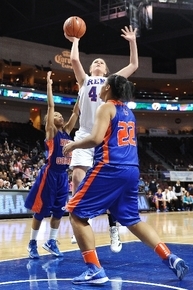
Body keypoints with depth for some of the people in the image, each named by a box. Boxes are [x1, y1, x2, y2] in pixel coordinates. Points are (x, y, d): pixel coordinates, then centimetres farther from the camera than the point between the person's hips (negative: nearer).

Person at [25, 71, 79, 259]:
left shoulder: (66, 131, 12)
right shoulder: (51, 131, -3)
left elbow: (76, 112, 12)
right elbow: (50, 105, -10)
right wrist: (49, 84, -10)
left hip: (63, 175, 6)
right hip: (50, 173, -6)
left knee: (58, 210, 10)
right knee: (41, 210, 0)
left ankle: (51, 242, 22)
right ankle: (32, 243, 12)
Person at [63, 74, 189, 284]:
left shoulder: (106, 107, -3)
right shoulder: (128, 112, 21)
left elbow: (96, 139, -15)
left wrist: (73, 144, 1)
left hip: (110, 168, -8)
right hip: (131, 170, 8)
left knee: (76, 213, 1)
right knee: (131, 219, 20)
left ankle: (94, 270, -6)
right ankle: (170, 258, 12)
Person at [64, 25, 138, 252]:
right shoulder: (84, 80, 20)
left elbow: (134, 65, 19)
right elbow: (74, 60, 6)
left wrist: (132, 42, 19)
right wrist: (75, 40, 18)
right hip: (85, 134, 0)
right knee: (78, 178, -12)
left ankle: (113, 229, 5)